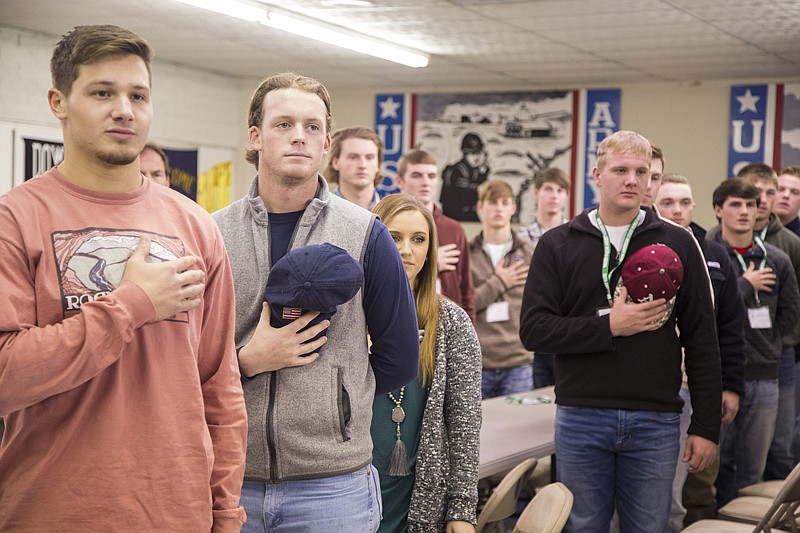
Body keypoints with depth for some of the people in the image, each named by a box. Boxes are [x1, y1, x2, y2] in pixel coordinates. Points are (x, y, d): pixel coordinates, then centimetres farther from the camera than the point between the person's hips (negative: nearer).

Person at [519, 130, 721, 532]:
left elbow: (702, 342, 5)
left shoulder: (677, 245, 5)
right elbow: (533, 329, -5)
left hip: (656, 421, 1)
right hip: (580, 419, 0)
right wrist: (609, 326, -15)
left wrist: (706, 427, 1)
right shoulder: (558, 244, 4)